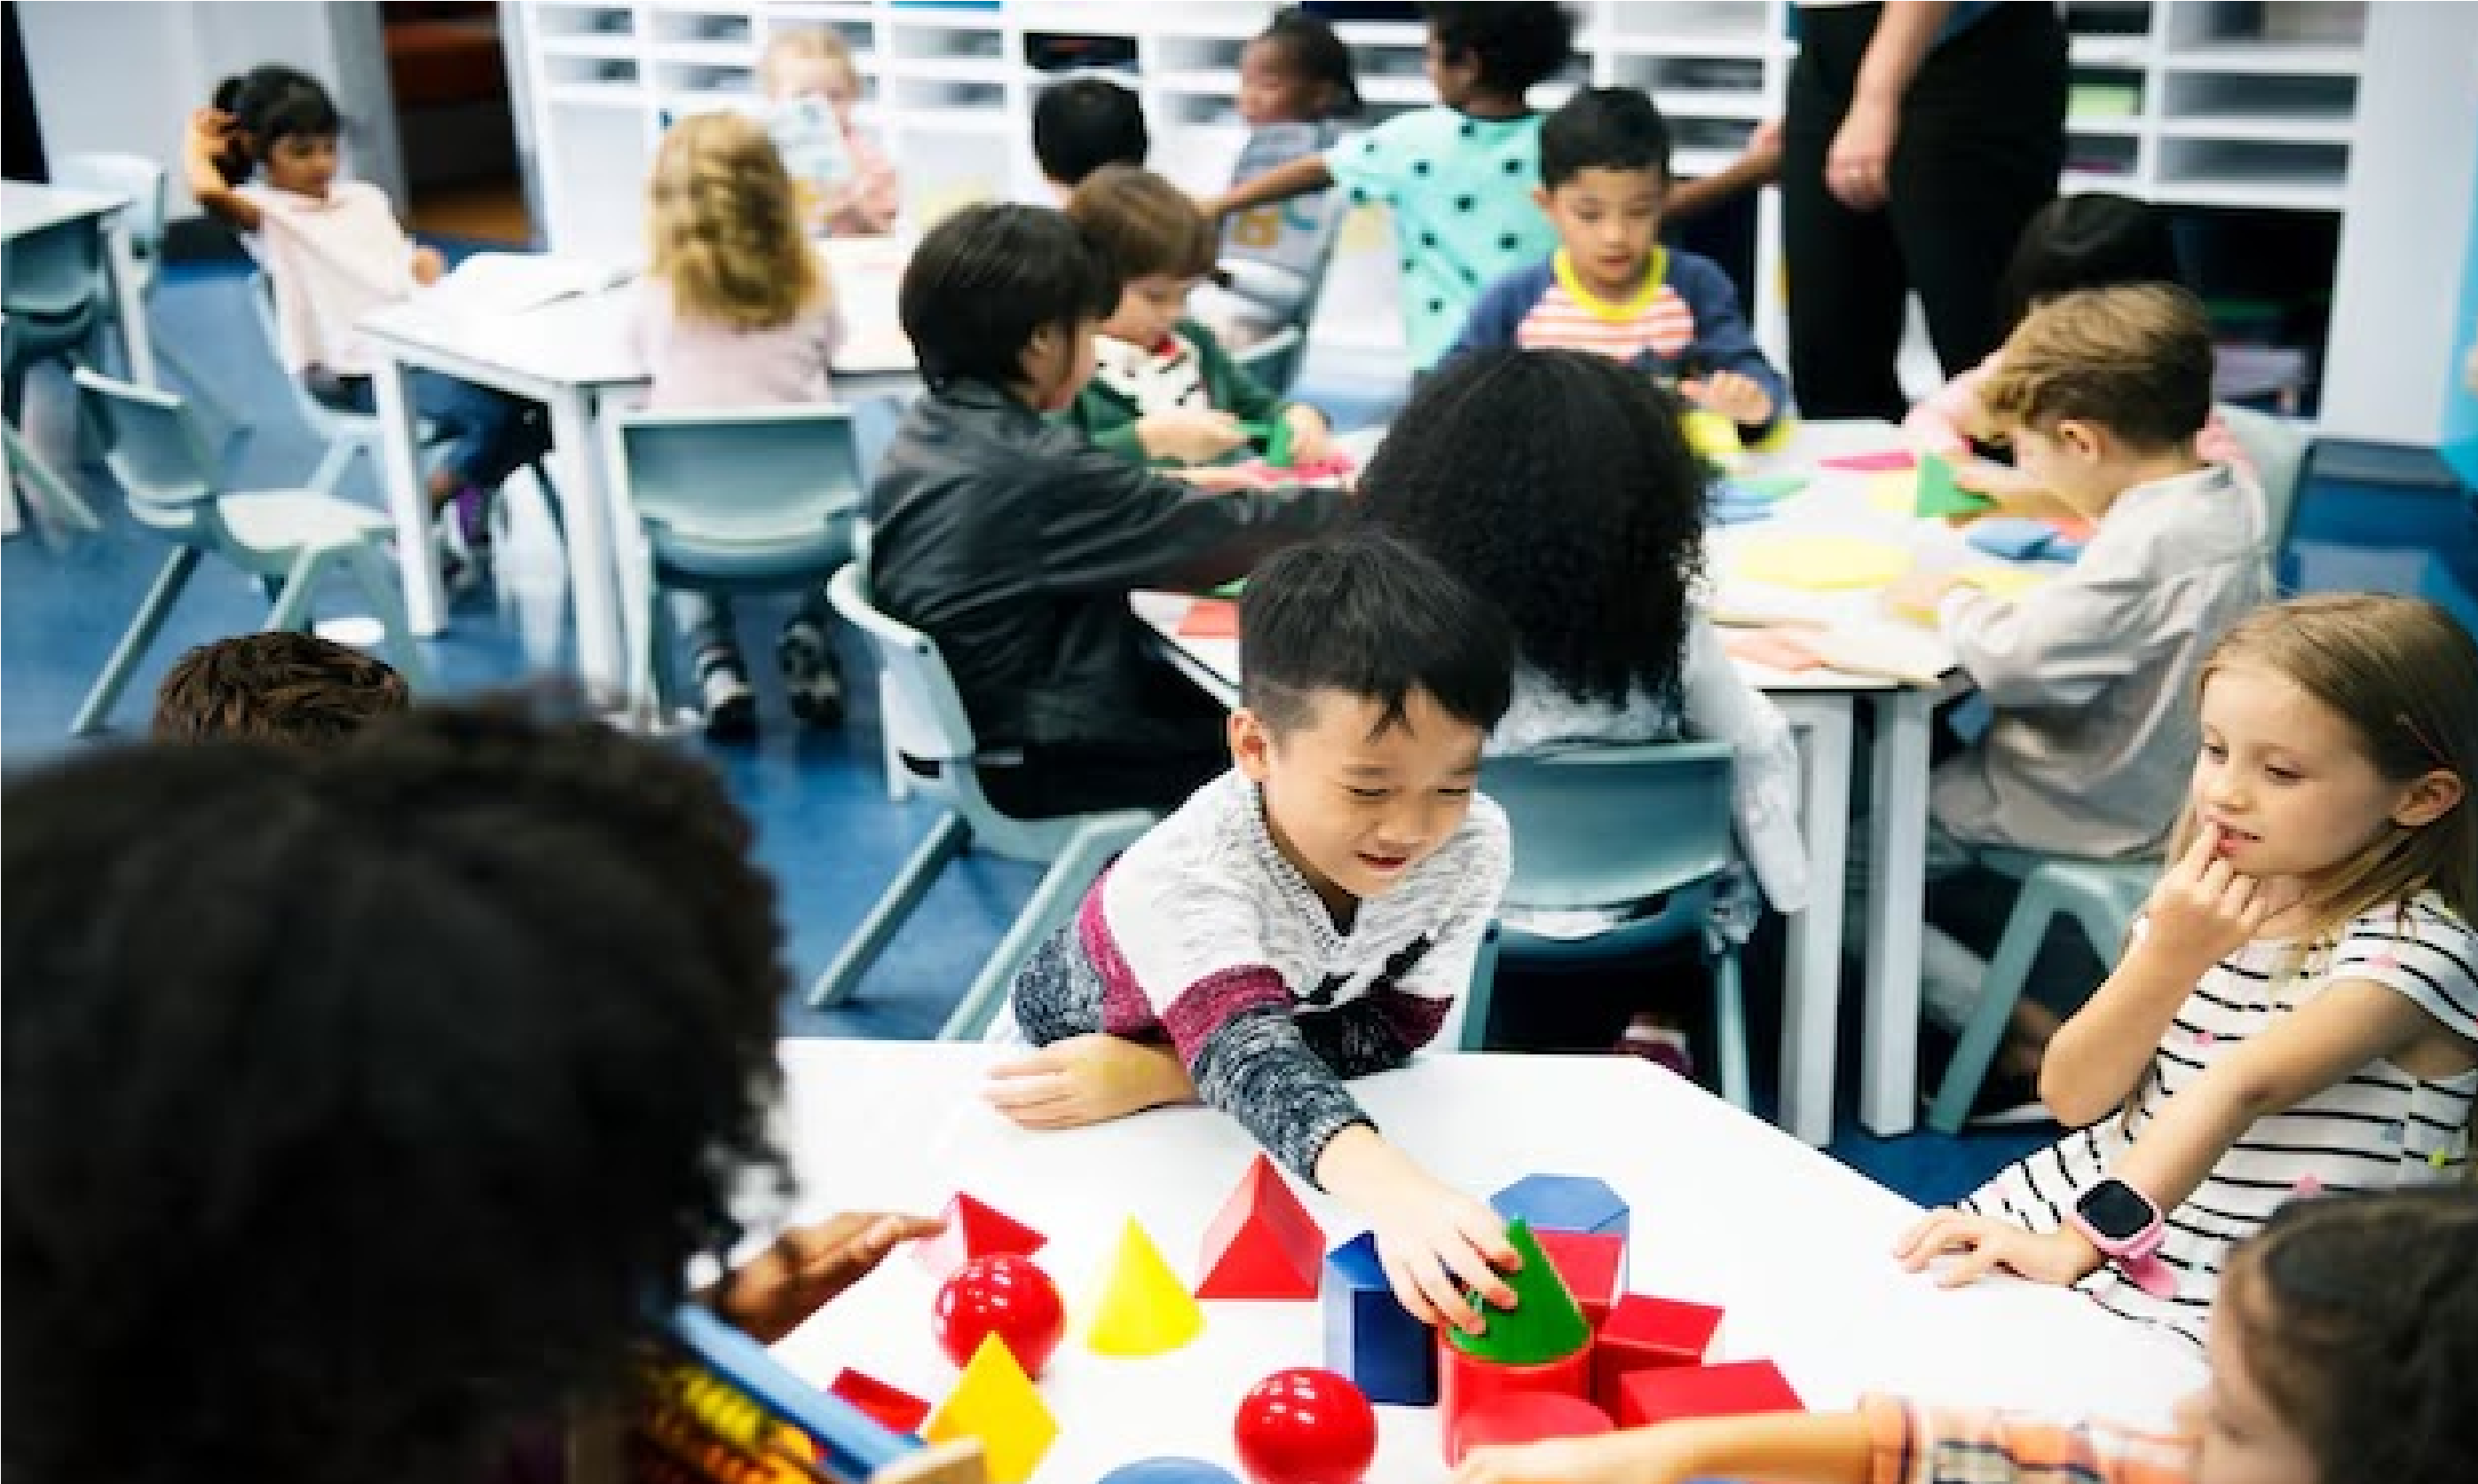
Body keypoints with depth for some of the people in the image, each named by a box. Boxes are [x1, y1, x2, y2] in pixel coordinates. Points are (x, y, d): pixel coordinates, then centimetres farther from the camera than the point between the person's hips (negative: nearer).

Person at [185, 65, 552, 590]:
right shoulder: (265, 212, 0)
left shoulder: (366, 198, 21)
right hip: (362, 375, -7)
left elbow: (415, 262, 26)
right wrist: (198, 147, 0)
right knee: (498, 412, -28)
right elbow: (209, 192, -21)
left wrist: (428, 265, 2)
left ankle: (468, 498, 8)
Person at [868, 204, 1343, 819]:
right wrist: (1352, 505, -4)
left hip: (983, 719, 9)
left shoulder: (930, 428, 0)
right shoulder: (1035, 470, -27)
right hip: (1045, 762, -9)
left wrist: (1186, 491, 7)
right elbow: (1225, 536, -18)